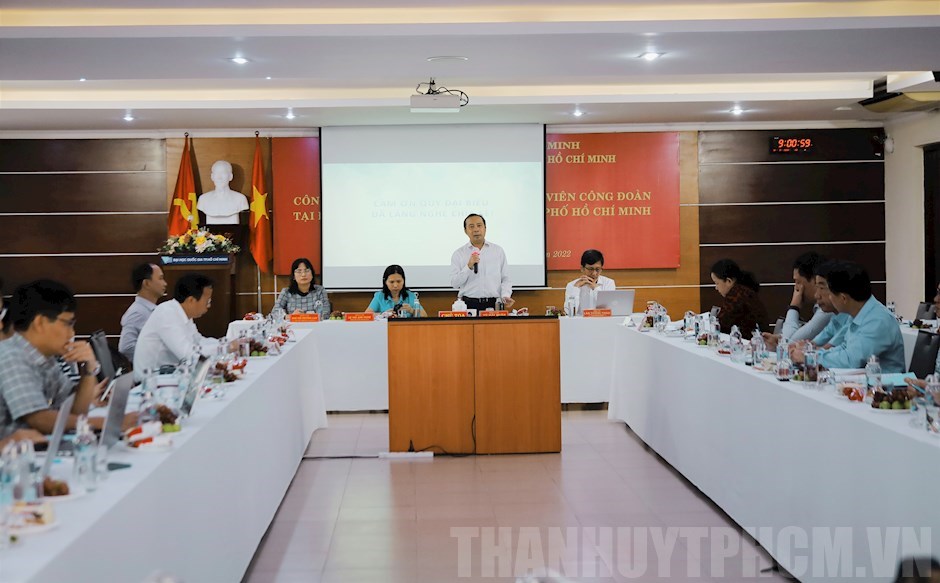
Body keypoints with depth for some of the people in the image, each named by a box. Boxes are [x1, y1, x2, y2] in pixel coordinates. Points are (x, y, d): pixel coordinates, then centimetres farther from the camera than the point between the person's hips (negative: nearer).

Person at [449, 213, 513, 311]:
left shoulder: (498, 251, 11)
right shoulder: (458, 254, 7)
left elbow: (505, 279, 10)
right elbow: (454, 283, 0)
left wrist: (506, 296, -7)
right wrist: (469, 266, -12)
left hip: (494, 304, 1)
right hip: (469, 304, -1)